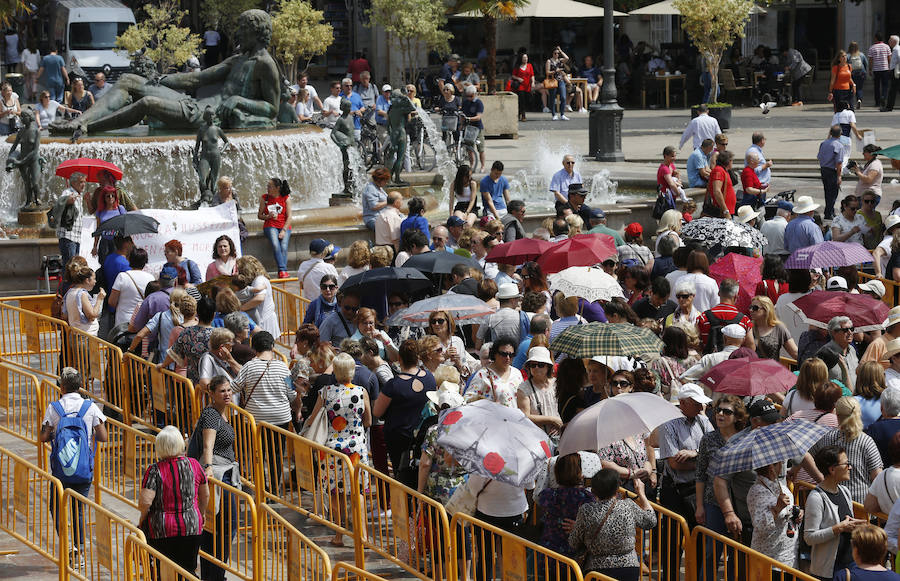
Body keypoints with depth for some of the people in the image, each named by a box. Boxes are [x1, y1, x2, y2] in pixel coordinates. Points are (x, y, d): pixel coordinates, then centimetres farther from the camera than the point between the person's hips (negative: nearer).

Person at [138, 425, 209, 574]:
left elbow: (145, 502, -19)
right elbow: (205, 496, 12)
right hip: (191, 527, 3)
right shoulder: (194, 465, -1)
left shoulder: (155, 470, -13)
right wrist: (201, 514, 30)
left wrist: (142, 517, 3)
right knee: (188, 571, 10)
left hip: (161, 529, -3)